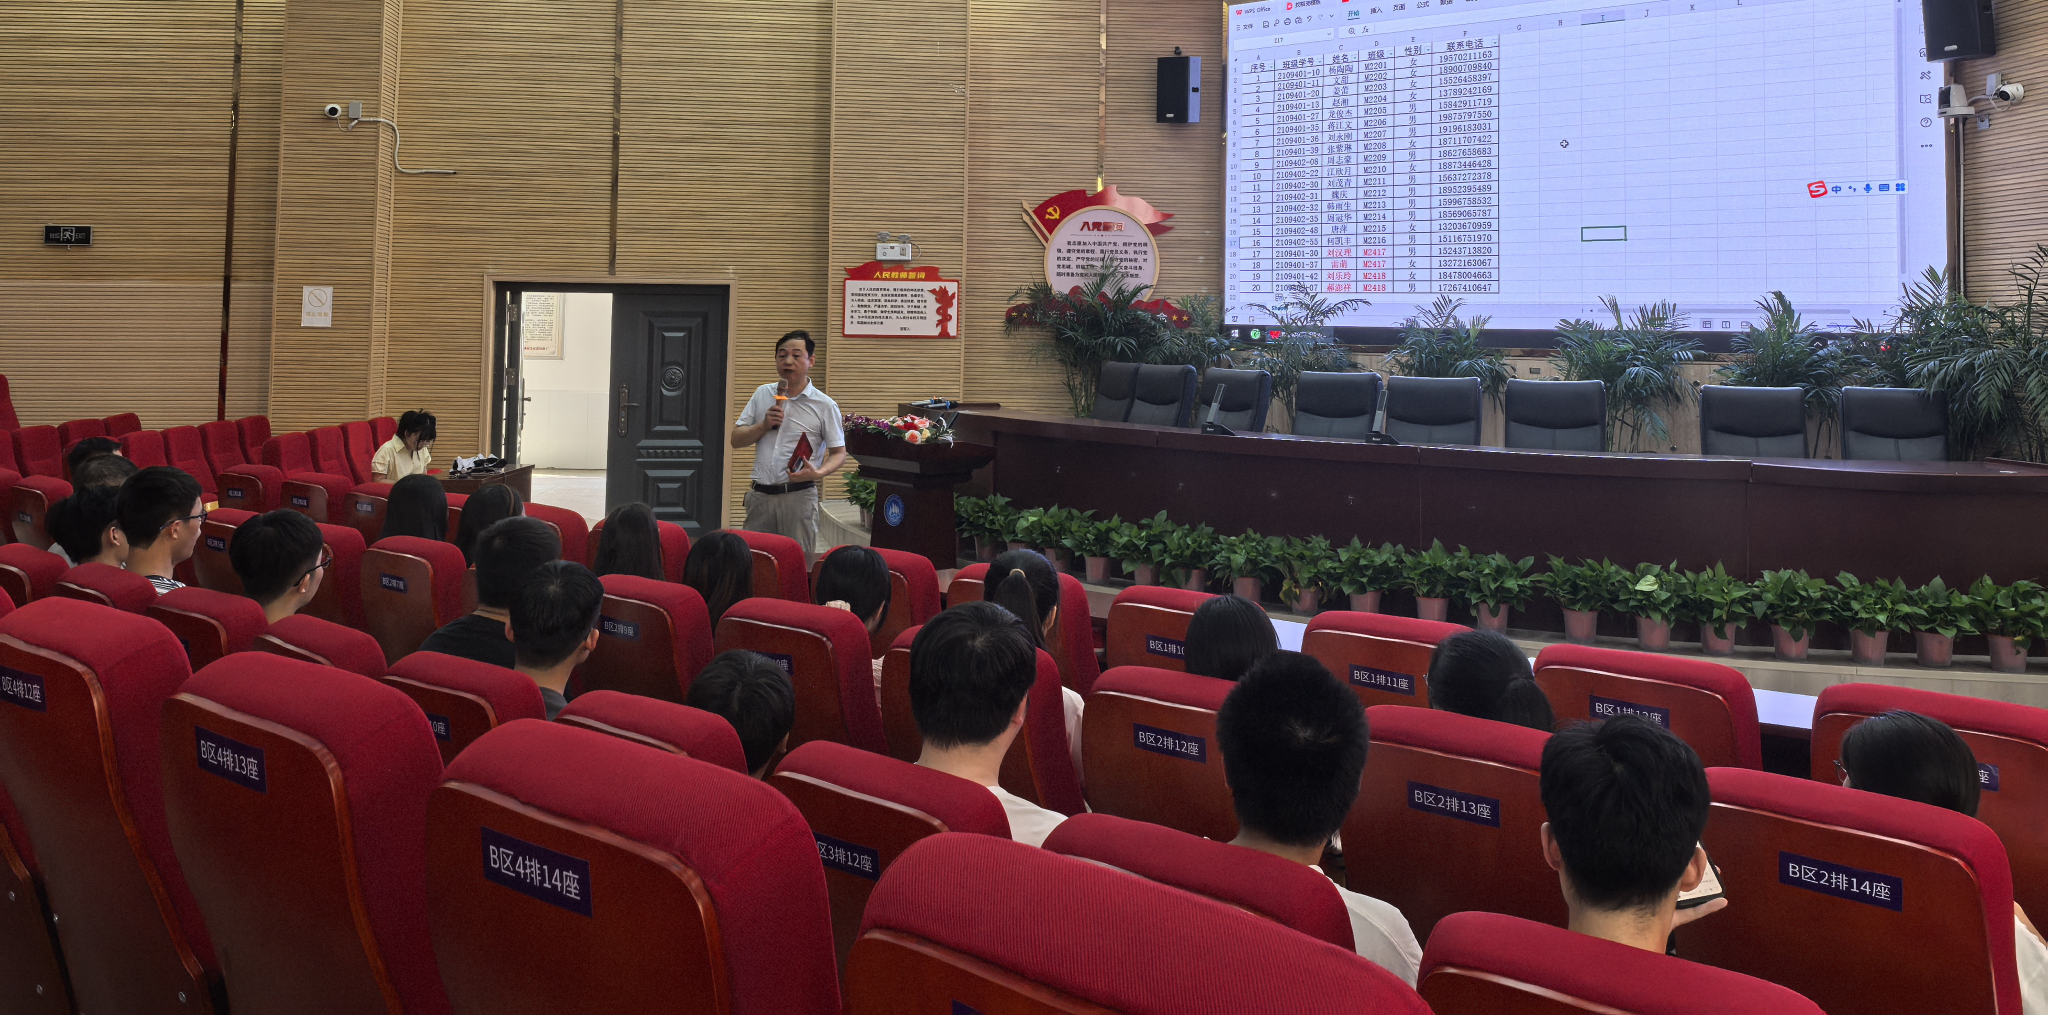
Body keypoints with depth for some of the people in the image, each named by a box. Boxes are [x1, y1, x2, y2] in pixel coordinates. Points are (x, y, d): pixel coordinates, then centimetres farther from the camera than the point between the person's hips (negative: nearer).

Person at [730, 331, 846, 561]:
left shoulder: (825, 406, 0)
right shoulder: (762, 394, 12)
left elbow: (839, 453, 0)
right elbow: (736, 439, 12)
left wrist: (818, 473, -20)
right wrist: (764, 425, -6)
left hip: (798, 496, -4)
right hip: (760, 495, 4)